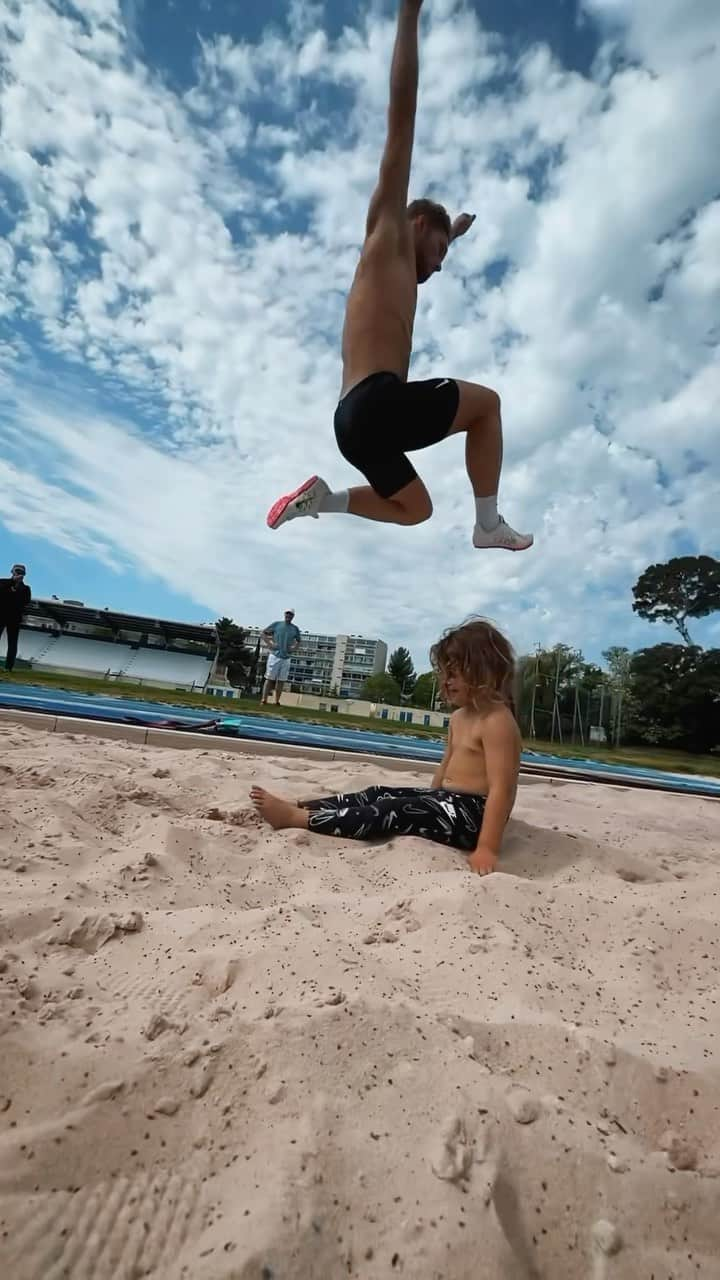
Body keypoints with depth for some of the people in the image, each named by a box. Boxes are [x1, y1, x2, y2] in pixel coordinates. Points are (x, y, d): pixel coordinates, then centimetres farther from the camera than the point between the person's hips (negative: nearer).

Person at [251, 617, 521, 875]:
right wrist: (429, 801, 23)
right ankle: (298, 806, 1)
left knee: (390, 812, -19)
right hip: (448, 801, 10)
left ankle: (295, 817, -19)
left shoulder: (497, 721, -19)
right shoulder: (458, 717, 12)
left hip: (473, 814, -9)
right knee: (378, 794, 2)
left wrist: (487, 849, -30)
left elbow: (501, 790, -26)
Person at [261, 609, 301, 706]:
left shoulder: (295, 629, 8)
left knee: (281, 680, 4)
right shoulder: (276, 624, 1)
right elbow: (264, 633, 7)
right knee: (270, 678, -2)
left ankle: (277, 701, 11)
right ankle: (264, 700, 0)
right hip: (274, 655, -3)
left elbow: (298, 641, 21)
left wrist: (294, 648, 2)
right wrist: (269, 644, -5)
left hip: (286, 658, 3)